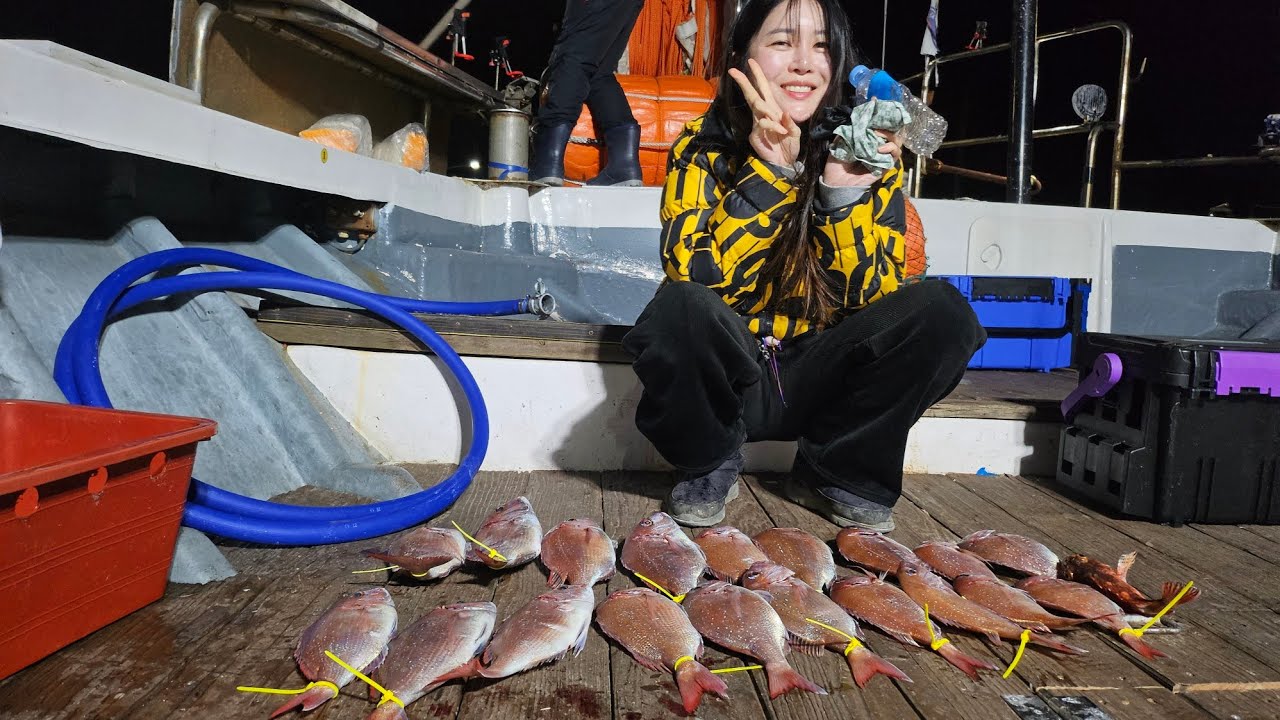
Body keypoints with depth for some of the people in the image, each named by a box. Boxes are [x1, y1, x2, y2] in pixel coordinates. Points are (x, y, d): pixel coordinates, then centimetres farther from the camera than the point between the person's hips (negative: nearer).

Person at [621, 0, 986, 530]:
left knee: (942, 313, -20)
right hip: (725, 381, -2)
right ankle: (710, 467, -3)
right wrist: (767, 168, -29)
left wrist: (845, 192, -23)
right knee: (679, 309, -34)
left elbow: (876, 302, -10)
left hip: (819, 382, 3)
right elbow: (696, 280, -22)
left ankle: (835, 473, 1)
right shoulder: (702, 148, -9)